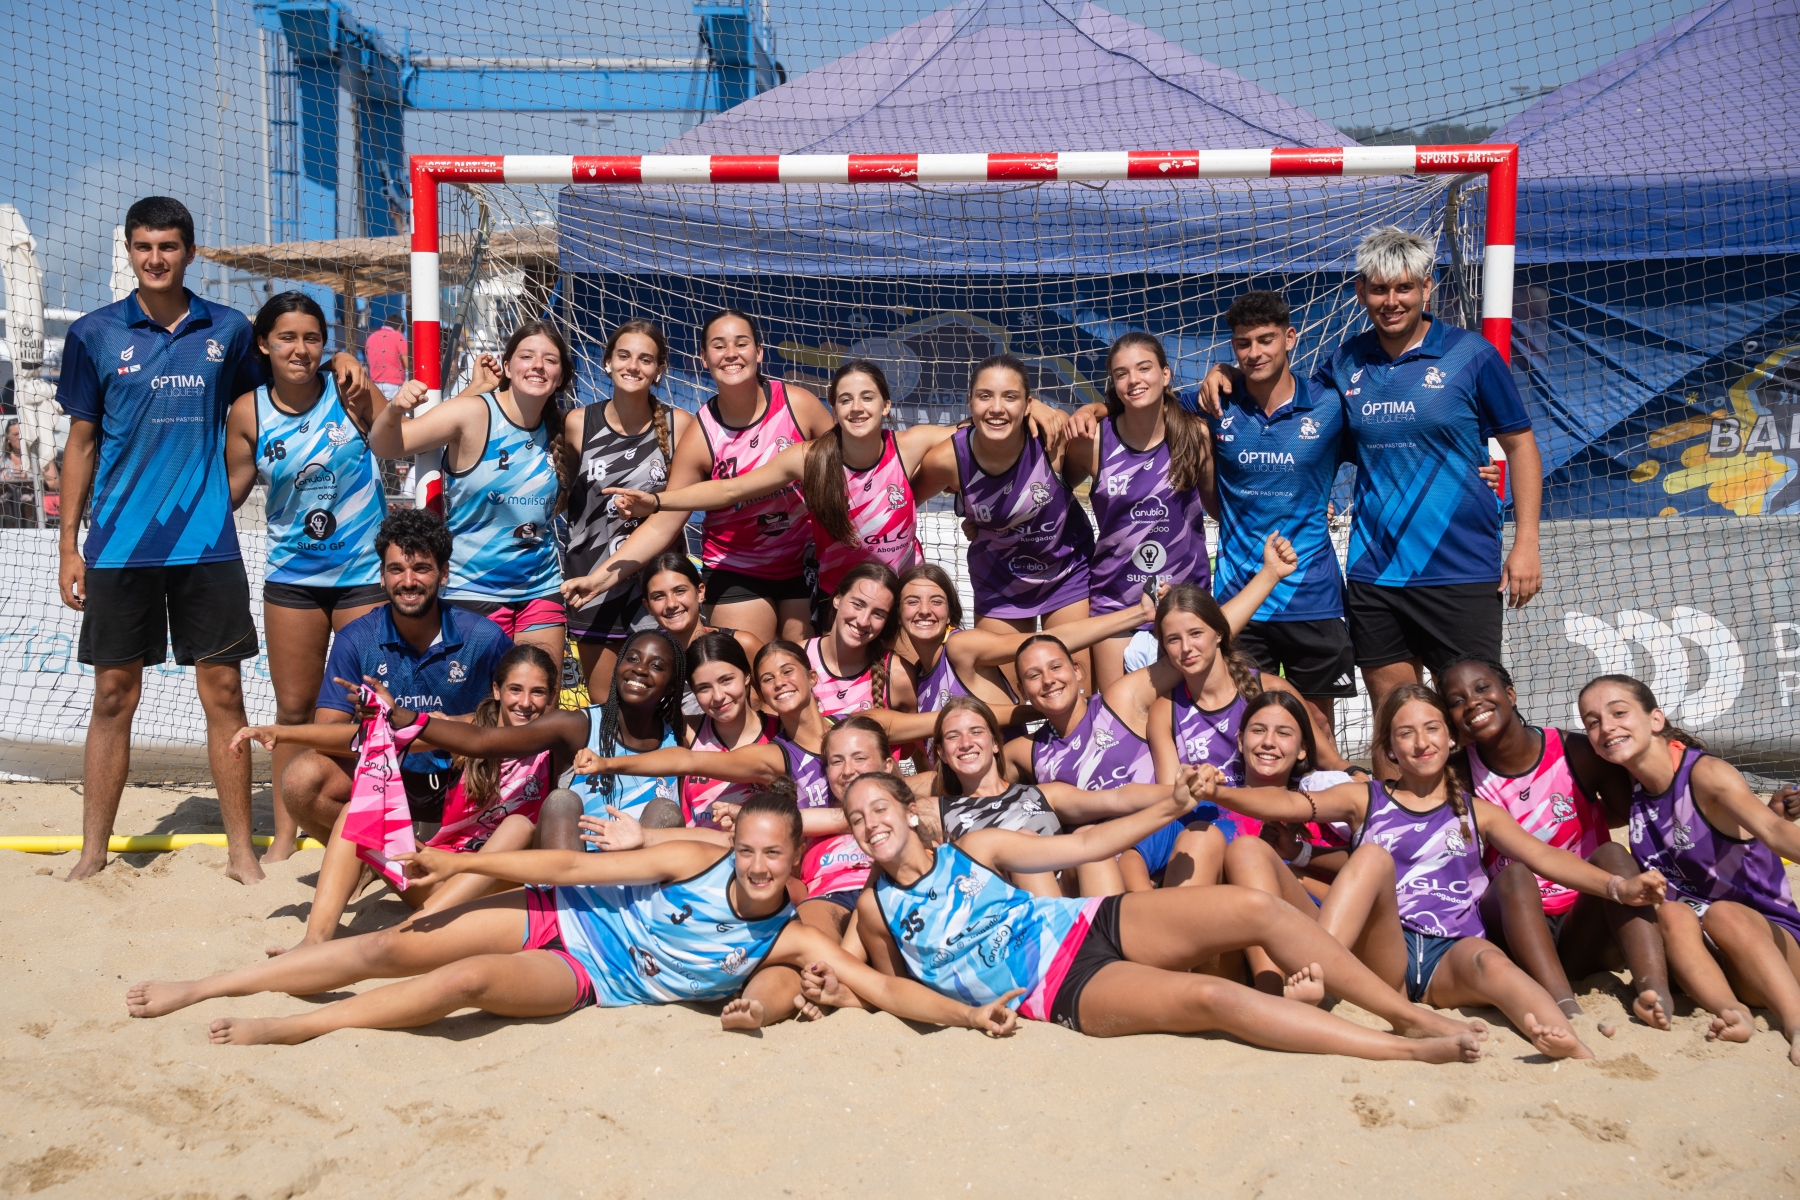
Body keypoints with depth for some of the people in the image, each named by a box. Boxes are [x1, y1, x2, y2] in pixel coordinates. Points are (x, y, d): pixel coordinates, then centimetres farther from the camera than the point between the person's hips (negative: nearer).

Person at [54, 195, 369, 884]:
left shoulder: (227, 330, 6)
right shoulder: (94, 334, 4)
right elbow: (81, 443, 8)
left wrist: (336, 362, -1)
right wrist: (69, 546, 4)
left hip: (207, 541, 0)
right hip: (118, 544, 0)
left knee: (222, 691, 2)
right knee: (114, 698, 6)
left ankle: (240, 849, 12)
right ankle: (93, 854, 19)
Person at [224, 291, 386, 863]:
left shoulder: (349, 392, -7)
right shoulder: (248, 412, -3)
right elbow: (230, 490, 5)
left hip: (364, 571, -2)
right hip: (292, 576, 2)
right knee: (294, 708, 10)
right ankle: (284, 834, 24)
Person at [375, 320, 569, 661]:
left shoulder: (556, 429, 2)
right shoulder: (473, 413, -12)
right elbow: (386, 447, -18)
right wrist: (394, 410, -37)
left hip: (542, 587, 5)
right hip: (474, 590, -4)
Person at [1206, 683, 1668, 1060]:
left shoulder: (1477, 813, 21)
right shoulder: (1365, 799, 17)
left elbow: (1545, 857, 7)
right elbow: (1289, 803, 2)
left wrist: (1616, 886, -11)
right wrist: (1218, 792, -16)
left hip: (1451, 959, 1)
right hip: (1384, 953, 0)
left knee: (1489, 961, -33)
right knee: (1373, 854, -25)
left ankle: (1574, 1051, -62)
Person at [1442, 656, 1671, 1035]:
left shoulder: (1577, 752, -4)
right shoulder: (1461, 777, -3)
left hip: (1582, 932, 1)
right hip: (1513, 927, -1)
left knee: (1610, 854, -23)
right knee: (1514, 873, -29)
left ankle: (1653, 986, -41)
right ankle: (1566, 1008, -50)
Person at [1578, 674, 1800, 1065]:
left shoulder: (1706, 773, -15)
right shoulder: (1631, 794, 5)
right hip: (1700, 955, 4)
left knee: (1723, 914, -35)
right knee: (1671, 913, -28)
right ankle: (1730, 1010, -45)